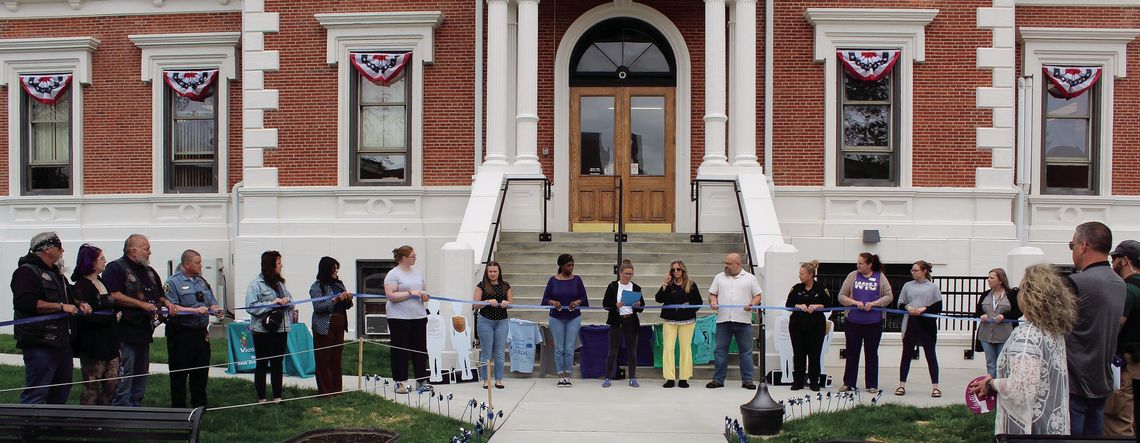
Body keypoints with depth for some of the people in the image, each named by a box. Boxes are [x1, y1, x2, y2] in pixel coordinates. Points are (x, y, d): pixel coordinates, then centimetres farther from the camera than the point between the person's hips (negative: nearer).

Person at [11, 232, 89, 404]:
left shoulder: (57, 273, 22)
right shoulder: (27, 272, -9)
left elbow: (67, 299, 35)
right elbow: (25, 302, -24)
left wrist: (79, 305, 13)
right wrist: (61, 306, -20)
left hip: (62, 342, 10)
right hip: (40, 344, -10)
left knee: (62, 390, 16)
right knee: (35, 394, -10)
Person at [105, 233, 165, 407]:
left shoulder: (149, 272, 19)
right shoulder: (116, 268, -7)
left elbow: (159, 295, 30)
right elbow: (113, 296, -20)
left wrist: (166, 302, 8)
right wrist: (141, 304, -19)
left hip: (144, 332, 9)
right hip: (125, 333, -9)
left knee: (141, 377, 13)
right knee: (124, 377, -8)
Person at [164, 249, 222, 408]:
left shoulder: (202, 282, 16)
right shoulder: (173, 282, -6)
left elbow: (212, 303, 19)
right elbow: (172, 308, -16)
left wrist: (215, 310, -4)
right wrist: (195, 310, -22)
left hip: (201, 333, 6)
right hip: (181, 334, -6)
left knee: (201, 371, 11)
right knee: (179, 373, 2)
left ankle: (199, 405, 22)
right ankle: (179, 407, 10)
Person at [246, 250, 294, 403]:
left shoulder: (280, 282, 12)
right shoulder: (256, 284, -8)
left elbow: (289, 299, 18)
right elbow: (251, 306, -15)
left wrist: (286, 301, -5)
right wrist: (272, 303, -19)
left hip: (280, 329, 6)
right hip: (263, 331, -6)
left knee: (278, 363, 11)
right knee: (262, 364, 3)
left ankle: (277, 396, 18)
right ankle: (261, 398, 10)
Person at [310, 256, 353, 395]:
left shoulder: (339, 284, 13)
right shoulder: (317, 286, -5)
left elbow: (347, 306, 19)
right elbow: (318, 307, -15)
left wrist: (348, 299, -4)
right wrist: (336, 299, -20)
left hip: (339, 326, 6)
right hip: (325, 327, -6)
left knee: (337, 358, 8)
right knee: (324, 359, -2)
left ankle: (336, 389, 14)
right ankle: (325, 391, 3)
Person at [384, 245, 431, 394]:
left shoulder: (418, 272, 14)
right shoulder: (393, 274, -8)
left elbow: (425, 290, 24)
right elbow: (391, 296, -17)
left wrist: (424, 295, 1)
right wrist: (410, 293, -19)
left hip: (419, 316, 6)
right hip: (400, 319, -6)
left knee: (420, 349, 8)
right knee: (401, 350, 0)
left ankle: (421, 380, 15)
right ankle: (400, 382, 6)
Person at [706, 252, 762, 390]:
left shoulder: (750, 278, 8)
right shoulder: (719, 277, 13)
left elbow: (757, 296, 7)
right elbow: (712, 294, 13)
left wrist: (752, 304, -12)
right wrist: (713, 302, -8)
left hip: (743, 320, -1)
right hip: (723, 319, 2)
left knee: (746, 351, 2)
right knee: (720, 350, 3)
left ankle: (747, 380, 8)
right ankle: (718, 379, 10)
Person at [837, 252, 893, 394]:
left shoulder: (880, 277, 3)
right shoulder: (853, 276, 5)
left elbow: (889, 296, -1)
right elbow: (841, 296, 3)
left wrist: (874, 303, -14)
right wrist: (855, 302, -13)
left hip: (874, 322, -1)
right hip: (853, 322, 1)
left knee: (871, 354, 7)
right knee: (852, 353, 7)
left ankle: (872, 385, 16)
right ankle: (848, 383, 15)